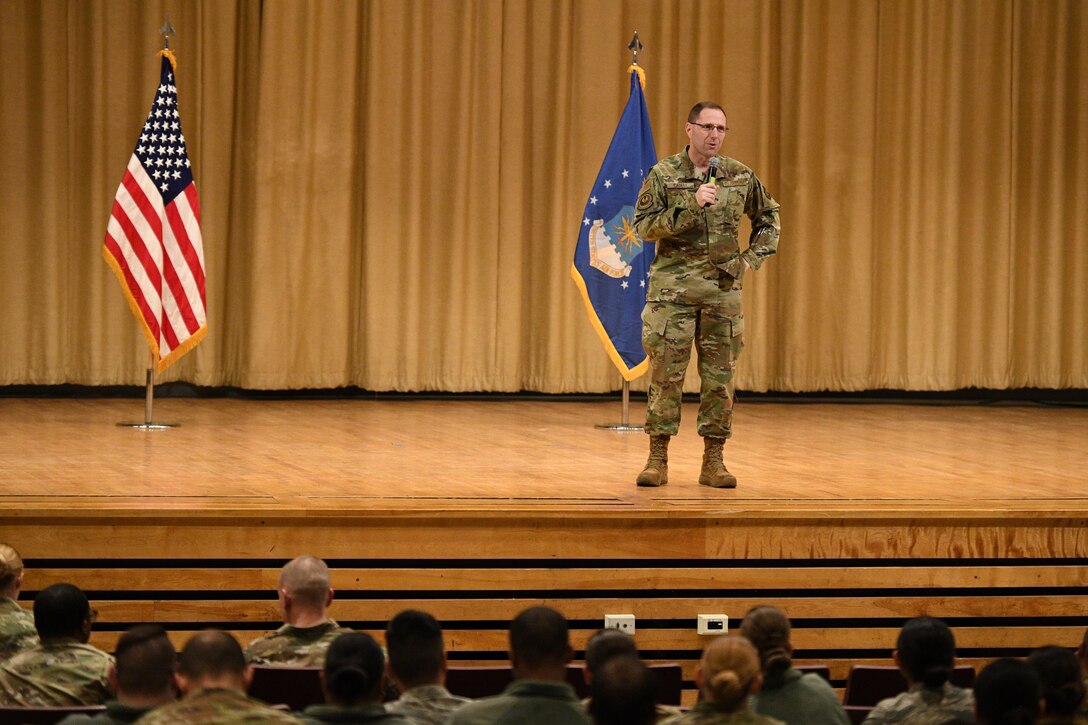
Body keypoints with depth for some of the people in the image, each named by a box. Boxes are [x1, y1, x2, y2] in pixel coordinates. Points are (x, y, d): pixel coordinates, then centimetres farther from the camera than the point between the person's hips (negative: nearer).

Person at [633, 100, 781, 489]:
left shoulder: (740, 175, 6)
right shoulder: (663, 175, -2)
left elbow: (768, 217, 21)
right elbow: (644, 226, -10)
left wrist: (753, 257, 8)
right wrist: (691, 206, -19)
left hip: (723, 287, 2)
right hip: (673, 287, -2)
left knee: (719, 376, 3)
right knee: (665, 373, -3)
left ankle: (713, 461, 9)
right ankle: (657, 460, 3)